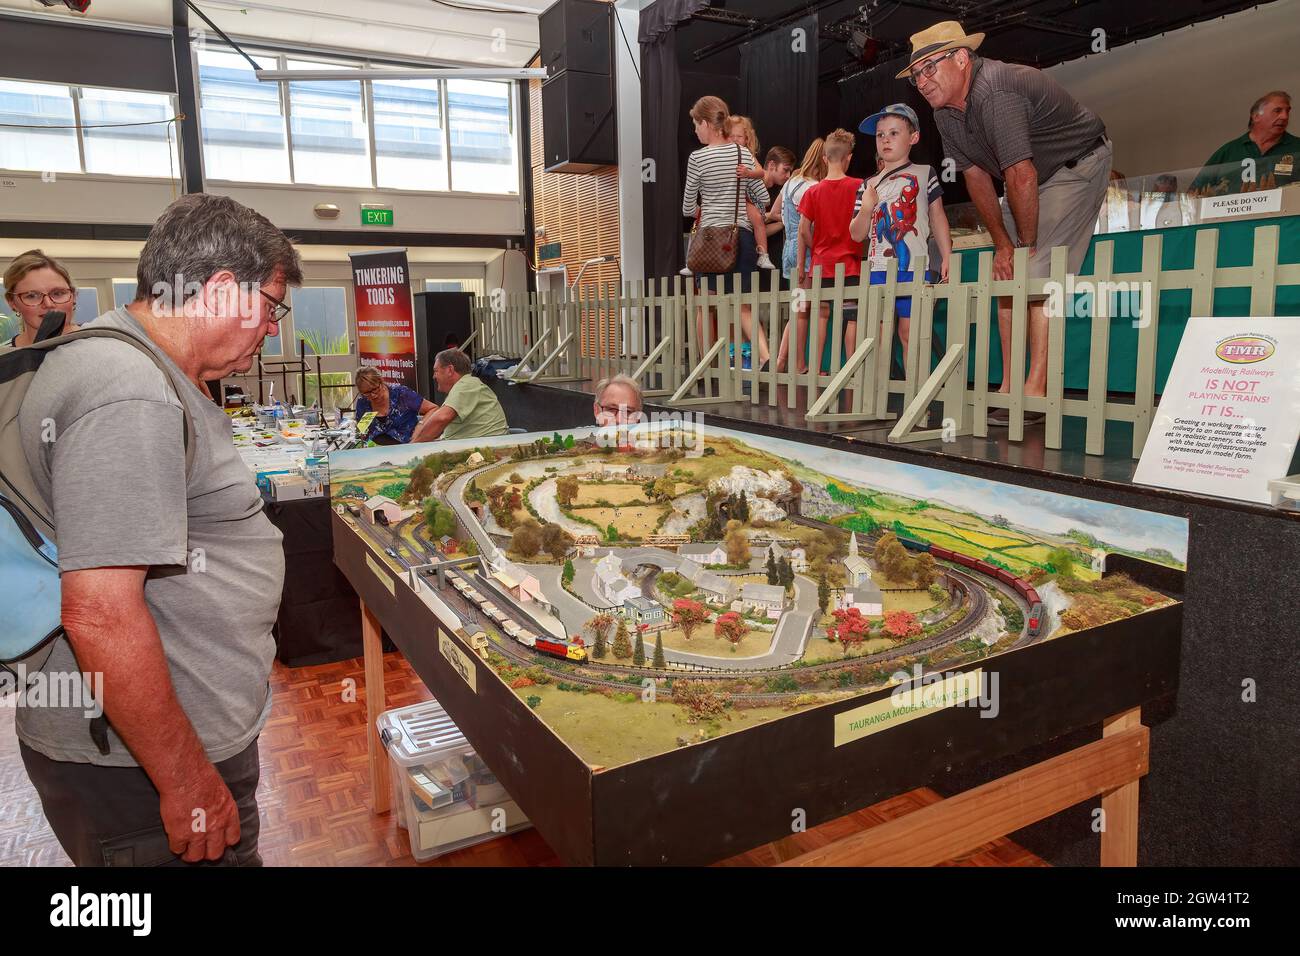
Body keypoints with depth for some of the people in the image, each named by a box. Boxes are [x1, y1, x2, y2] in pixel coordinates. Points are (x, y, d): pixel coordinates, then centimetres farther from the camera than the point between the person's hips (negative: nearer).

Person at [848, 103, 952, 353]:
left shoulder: (924, 174, 8)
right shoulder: (868, 186, 14)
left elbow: (938, 219, 8)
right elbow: (856, 235, 11)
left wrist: (947, 259, 0)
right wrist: (866, 209, -7)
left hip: (914, 267, -3)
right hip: (877, 270, 3)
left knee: (909, 330, -4)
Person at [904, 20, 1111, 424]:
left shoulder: (995, 95, -31)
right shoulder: (944, 108, -2)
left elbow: (1020, 176, -30)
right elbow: (976, 176, 1)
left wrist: (1027, 244, -20)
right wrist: (1002, 243, -2)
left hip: (1077, 166, -9)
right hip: (1030, 178, 9)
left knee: (1039, 274, -19)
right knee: (1006, 275, 2)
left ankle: (1037, 391, -20)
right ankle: (1009, 386, 5)